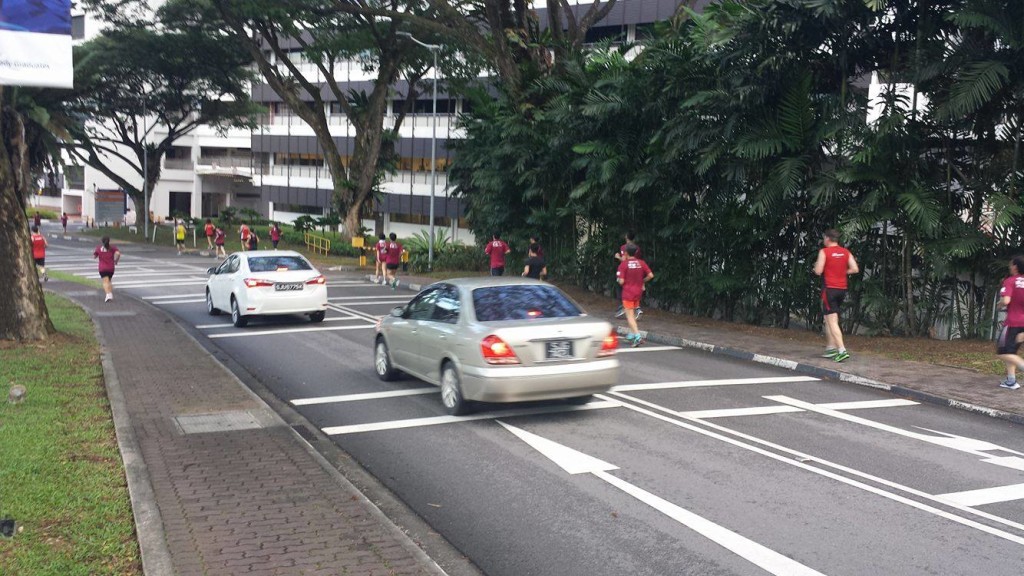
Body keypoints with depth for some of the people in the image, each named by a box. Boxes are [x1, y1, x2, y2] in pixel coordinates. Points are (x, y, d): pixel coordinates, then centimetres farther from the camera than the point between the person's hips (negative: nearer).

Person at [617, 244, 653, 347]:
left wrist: (618, 280, 7)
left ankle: (637, 335, -19)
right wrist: (642, 281, 10)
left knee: (629, 315, -4)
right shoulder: (641, 263, 0)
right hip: (638, 292, 5)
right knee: (632, 314, 21)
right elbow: (650, 275, -6)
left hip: (628, 292, -5)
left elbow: (621, 281, -15)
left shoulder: (623, 264, -12)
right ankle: (631, 335, 25)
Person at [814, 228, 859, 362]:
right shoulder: (845, 252, 8)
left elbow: (818, 271, -13)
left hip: (830, 289, -7)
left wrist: (816, 265, 8)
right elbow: (855, 269, 1)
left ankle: (842, 351, -17)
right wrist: (842, 272, 14)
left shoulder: (824, 252, -9)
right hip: (842, 289, 7)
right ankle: (830, 348, 22)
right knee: (830, 319, 19)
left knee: (832, 321, -7)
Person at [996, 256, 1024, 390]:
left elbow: (1006, 300, -22)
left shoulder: (1010, 281, -10)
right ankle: (1011, 381, 13)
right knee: (1011, 351, 16)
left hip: (1013, 322, -7)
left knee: (1003, 352, -5)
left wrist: (1000, 304, -2)